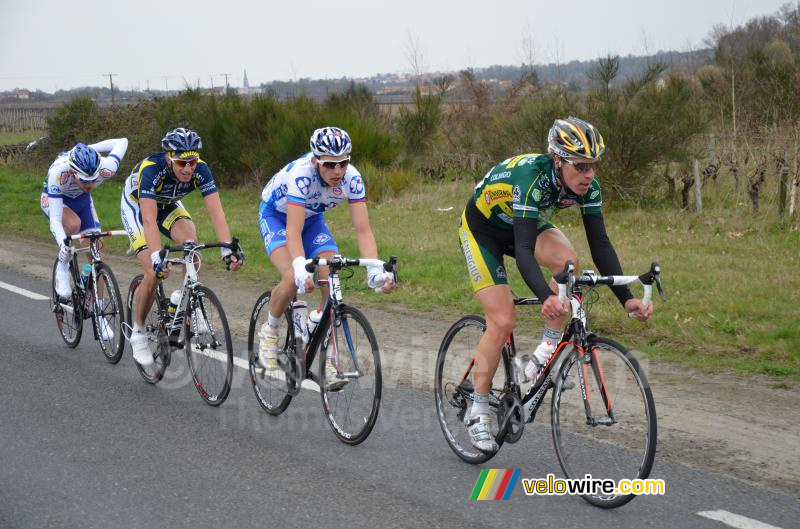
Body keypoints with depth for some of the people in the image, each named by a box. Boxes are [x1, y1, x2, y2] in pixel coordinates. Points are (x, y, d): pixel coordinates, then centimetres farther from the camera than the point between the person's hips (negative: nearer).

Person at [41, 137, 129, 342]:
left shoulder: (106, 167, -35)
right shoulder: (58, 173, -43)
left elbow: (123, 141, -15)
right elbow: (55, 221, -44)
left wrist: (92, 149, -10)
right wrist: (62, 244, -61)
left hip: (81, 199, 3)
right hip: (54, 199, -3)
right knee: (74, 224, -36)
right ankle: (63, 268, -10)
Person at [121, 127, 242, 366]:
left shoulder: (200, 169, -28)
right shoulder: (151, 169, -39)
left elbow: (216, 211, -33)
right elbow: (149, 220, -46)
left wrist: (227, 249, -46)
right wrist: (156, 258, -57)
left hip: (168, 205, 4)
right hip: (136, 206, -3)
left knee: (190, 242, -29)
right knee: (153, 275, -16)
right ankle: (138, 331, 5)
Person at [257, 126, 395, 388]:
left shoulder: (352, 178, -27)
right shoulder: (300, 174, -39)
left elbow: (363, 229, -28)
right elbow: (293, 231, -44)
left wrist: (375, 270, -42)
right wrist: (301, 269, -59)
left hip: (312, 218, 4)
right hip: (276, 216, -4)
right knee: (293, 279, -27)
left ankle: (327, 359, -5)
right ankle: (269, 332, 1)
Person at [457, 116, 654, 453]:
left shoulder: (586, 186, -21)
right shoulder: (531, 178, -39)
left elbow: (600, 244, -21)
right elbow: (524, 249, -47)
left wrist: (626, 298, -31)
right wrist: (546, 298, -62)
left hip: (526, 224, 5)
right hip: (481, 229, -5)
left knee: (567, 260, -26)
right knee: (503, 322, -14)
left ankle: (545, 357, -11)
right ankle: (477, 412, 3)